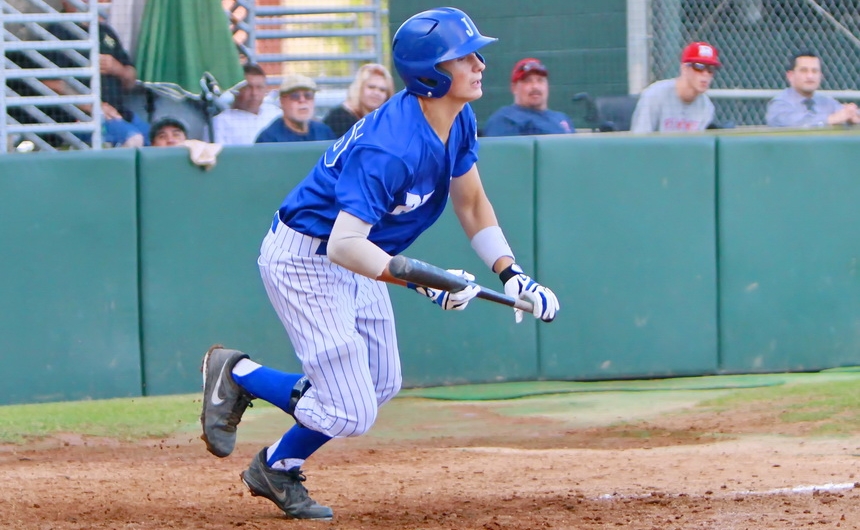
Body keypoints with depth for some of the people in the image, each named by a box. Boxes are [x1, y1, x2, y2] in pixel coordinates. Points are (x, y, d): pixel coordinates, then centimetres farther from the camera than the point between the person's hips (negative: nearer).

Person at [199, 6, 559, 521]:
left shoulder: (458, 123, -5)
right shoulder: (390, 148, -34)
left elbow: (471, 203, 10)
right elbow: (344, 245, -39)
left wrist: (511, 273, -2)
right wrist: (422, 282, -47)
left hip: (353, 259, 9)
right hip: (303, 260, -9)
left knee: (379, 385, 17)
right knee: (351, 413, -10)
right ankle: (240, 375, 11)